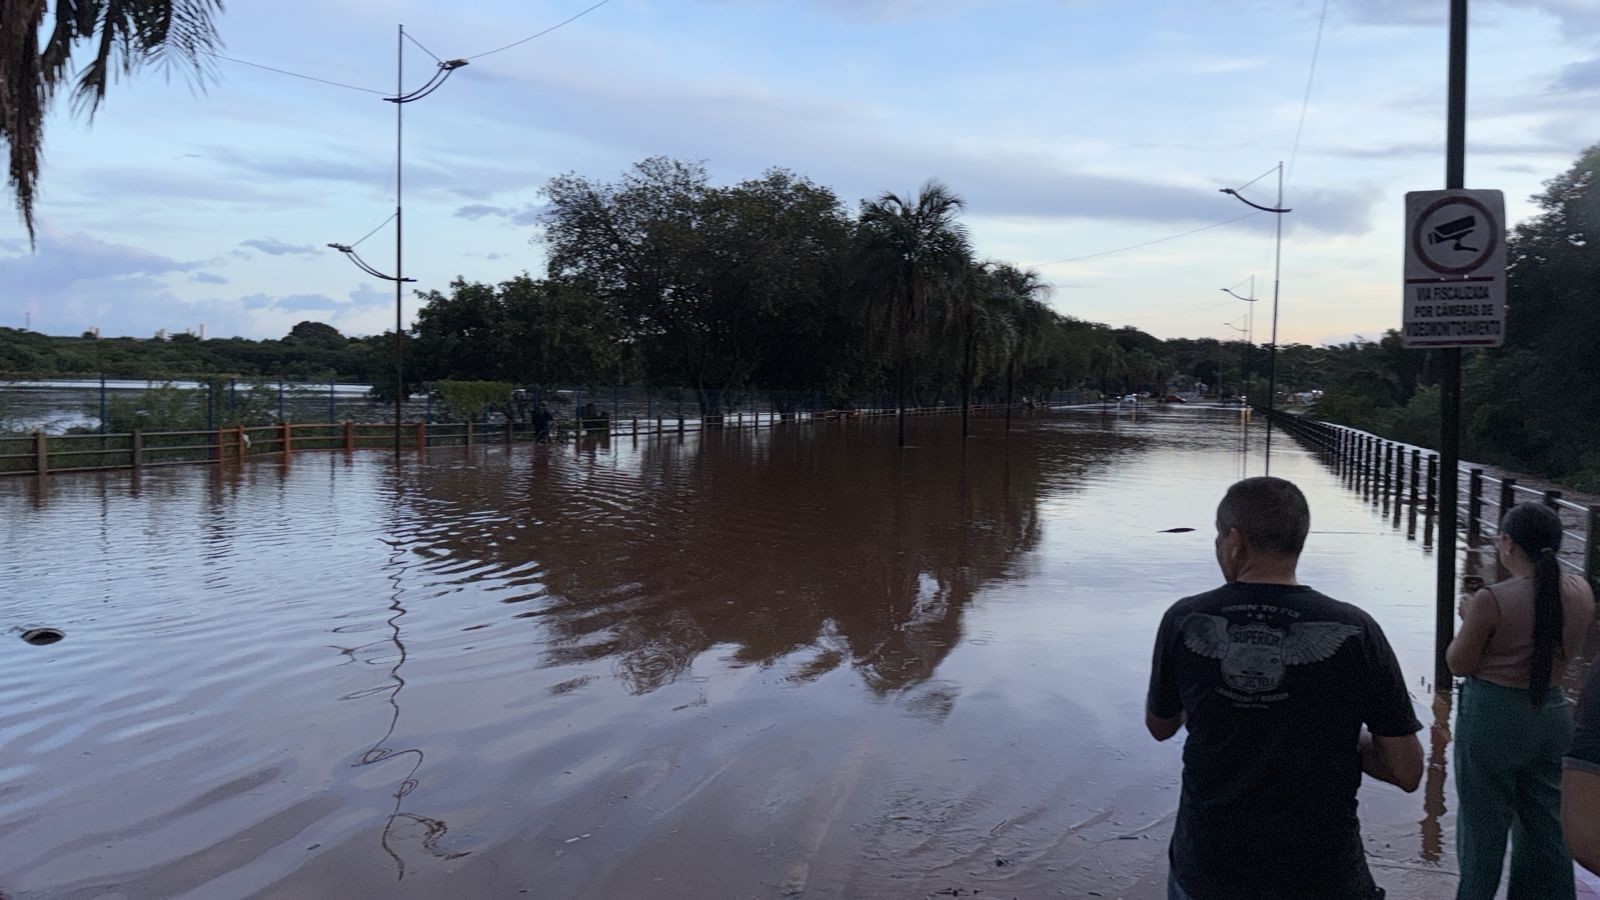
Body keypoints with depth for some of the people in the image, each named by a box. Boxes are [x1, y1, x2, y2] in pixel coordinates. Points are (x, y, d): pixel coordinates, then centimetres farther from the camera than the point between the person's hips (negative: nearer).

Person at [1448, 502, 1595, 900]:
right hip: (1553, 714, 5)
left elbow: (1459, 663, -13)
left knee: (1483, 822, 12)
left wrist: (1469, 620, 2)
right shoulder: (1580, 593, -5)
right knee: (1546, 823, 18)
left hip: (1493, 716, -5)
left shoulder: (1493, 600, -23)